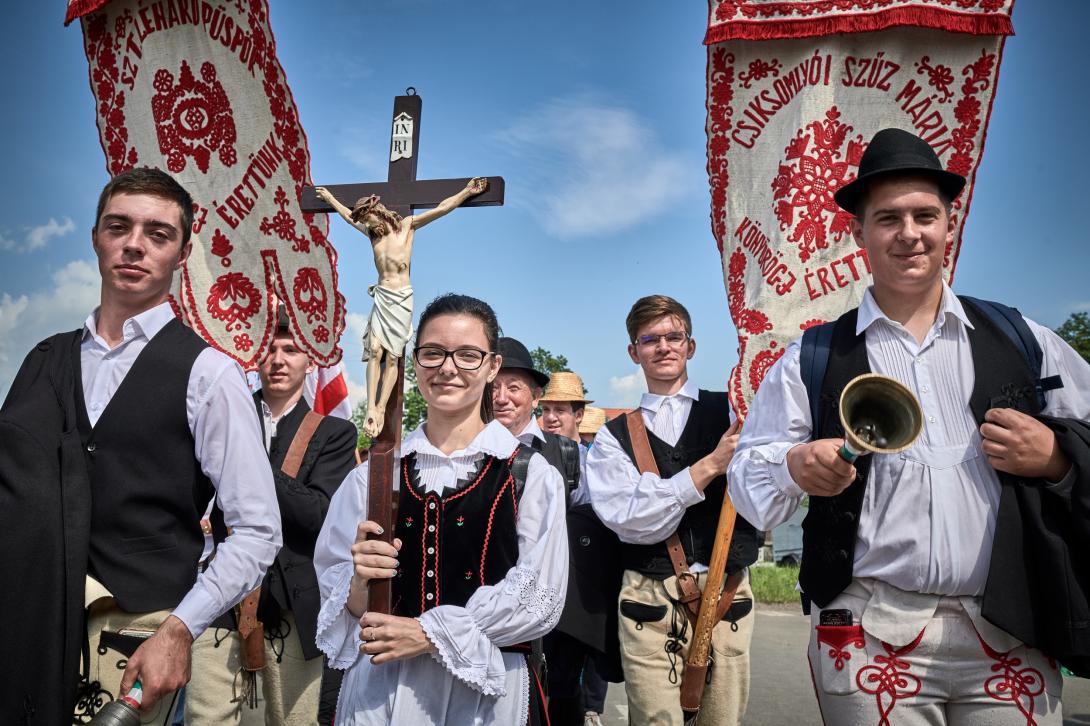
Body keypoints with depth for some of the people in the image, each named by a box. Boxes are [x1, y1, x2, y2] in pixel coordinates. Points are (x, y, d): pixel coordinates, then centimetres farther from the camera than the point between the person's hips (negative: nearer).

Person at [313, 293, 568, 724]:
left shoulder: (531, 475, -6)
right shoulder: (373, 473, 0)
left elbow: (539, 599, -9)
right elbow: (336, 592, 3)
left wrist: (429, 633, -15)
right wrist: (360, 582, -18)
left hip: (488, 686, -1)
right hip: (377, 685, 2)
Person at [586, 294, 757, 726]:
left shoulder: (733, 410, 7)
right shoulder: (614, 436, 7)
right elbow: (631, 520, -8)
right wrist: (709, 466, -14)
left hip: (728, 593, 1)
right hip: (650, 601, 0)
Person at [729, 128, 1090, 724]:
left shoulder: (1022, 341, 8)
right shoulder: (811, 360, 4)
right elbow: (749, 481, 0)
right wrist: (796, 468, -20)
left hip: (1011, 631, 2)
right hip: (869, 635, -1)